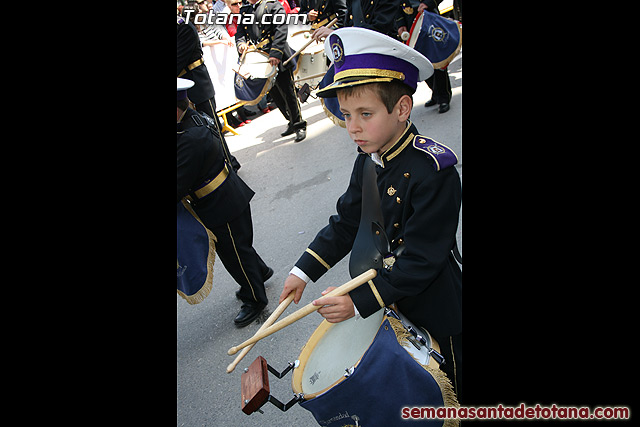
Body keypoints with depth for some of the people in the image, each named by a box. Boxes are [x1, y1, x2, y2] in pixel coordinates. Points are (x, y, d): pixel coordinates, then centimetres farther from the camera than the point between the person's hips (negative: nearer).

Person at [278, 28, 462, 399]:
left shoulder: (434, 169, -29)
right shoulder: (369, 158, -5)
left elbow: (421, 260, -28)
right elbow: (347, 223, 3)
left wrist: (359, 301, -28)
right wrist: (303, 271, -2)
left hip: (432, 309, -6)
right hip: (387, 302, 7)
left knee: (450, 386, 19)